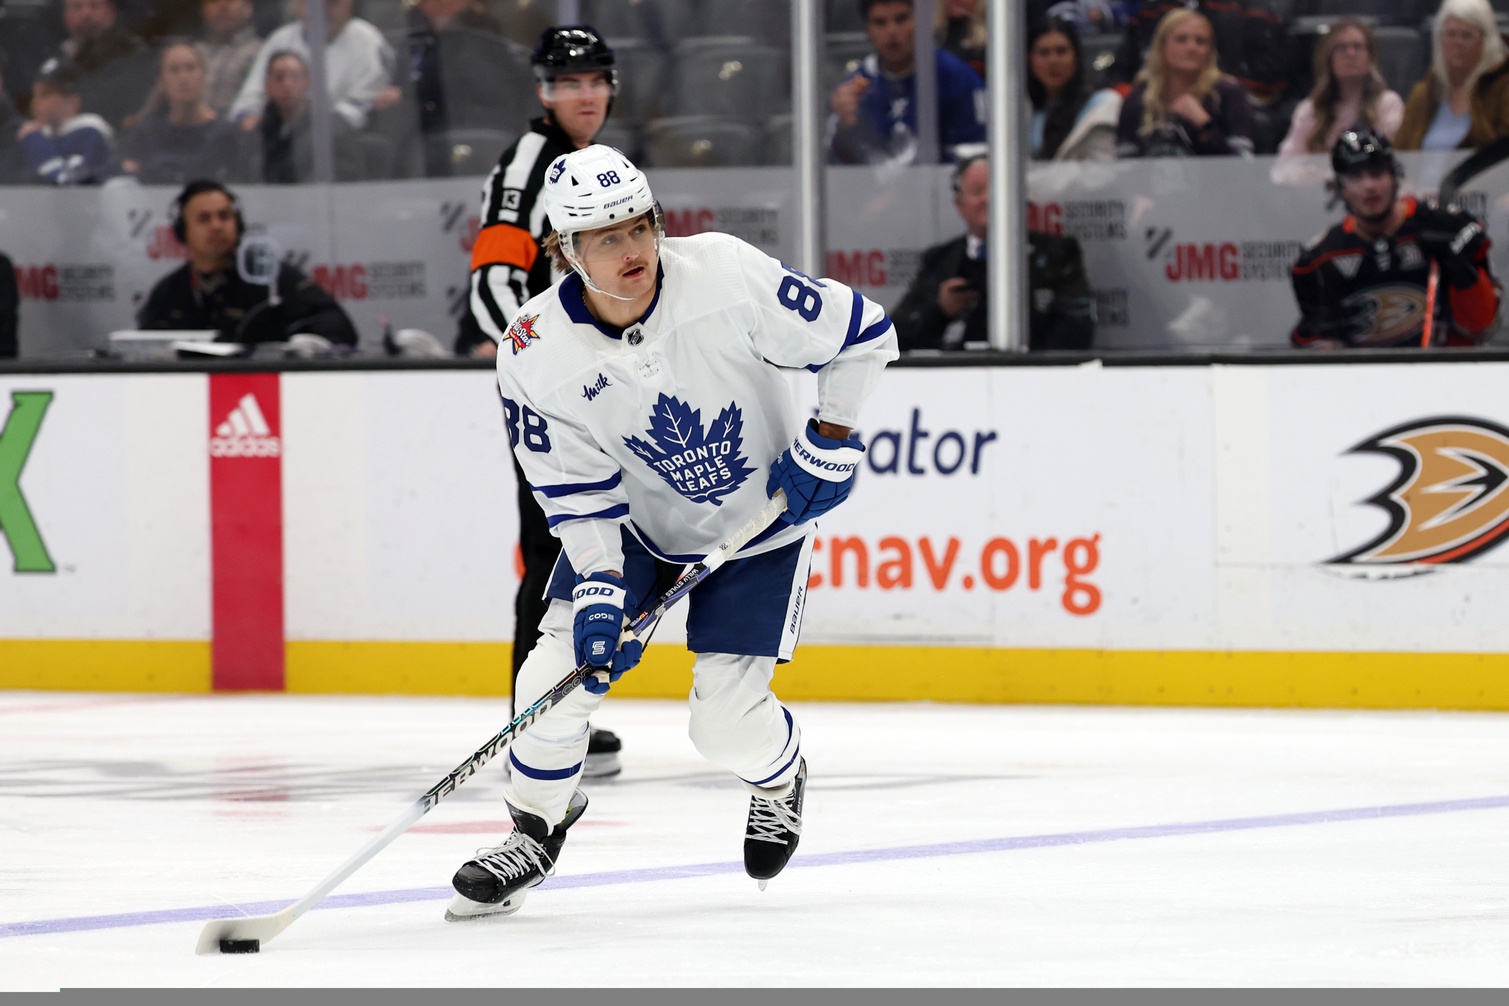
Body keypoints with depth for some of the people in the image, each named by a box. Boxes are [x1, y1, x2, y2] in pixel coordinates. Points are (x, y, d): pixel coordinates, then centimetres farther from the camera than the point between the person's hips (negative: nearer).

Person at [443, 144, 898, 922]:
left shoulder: (727, 276, -28)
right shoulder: (537, 356, -21)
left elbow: (861, 334, -17)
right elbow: (579, 496, -14)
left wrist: (828, 446, -17)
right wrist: (597, 595, -25)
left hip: (757, 526, -2)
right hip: (634, 525, 2)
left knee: (727, 723, -7)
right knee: (557, 672, -11)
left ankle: (780, 778, 30)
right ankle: (535, 832, 16)